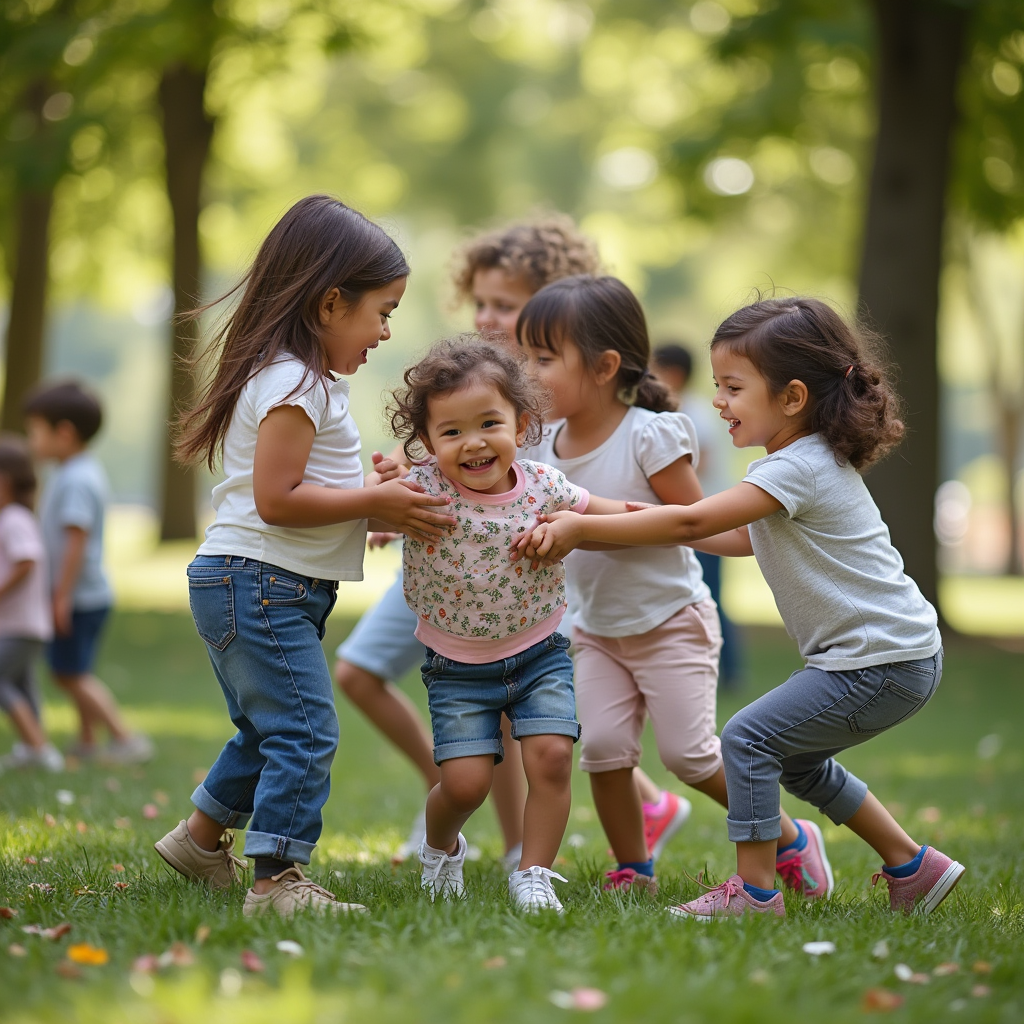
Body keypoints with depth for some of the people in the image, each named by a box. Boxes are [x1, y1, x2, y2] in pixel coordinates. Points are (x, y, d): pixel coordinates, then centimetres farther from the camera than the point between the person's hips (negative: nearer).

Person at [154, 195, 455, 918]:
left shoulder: (298, 380, 17)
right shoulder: (294, 384, -17)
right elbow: (276, 499, -23)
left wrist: (368, 492, 8)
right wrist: (373, 503, -17)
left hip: (259, 590, 11)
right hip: (260, 586, -11)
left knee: (269, 732, 22)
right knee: (304, 731, -13)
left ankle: (201, 840, 36)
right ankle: (277, 881, -13)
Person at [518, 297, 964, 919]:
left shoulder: (801, 468, -20)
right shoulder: (810, 461, 12)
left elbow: (693, 521, -25)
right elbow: (742, 539, 23)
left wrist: (580, 528, -21)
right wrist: (649, 527, 15)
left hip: (885, 663, -10)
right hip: (888, 654, 10)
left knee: (749, 738, -9)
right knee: (799, 760, 21)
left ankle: (755, 891, -3)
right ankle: (913, 867, 27)